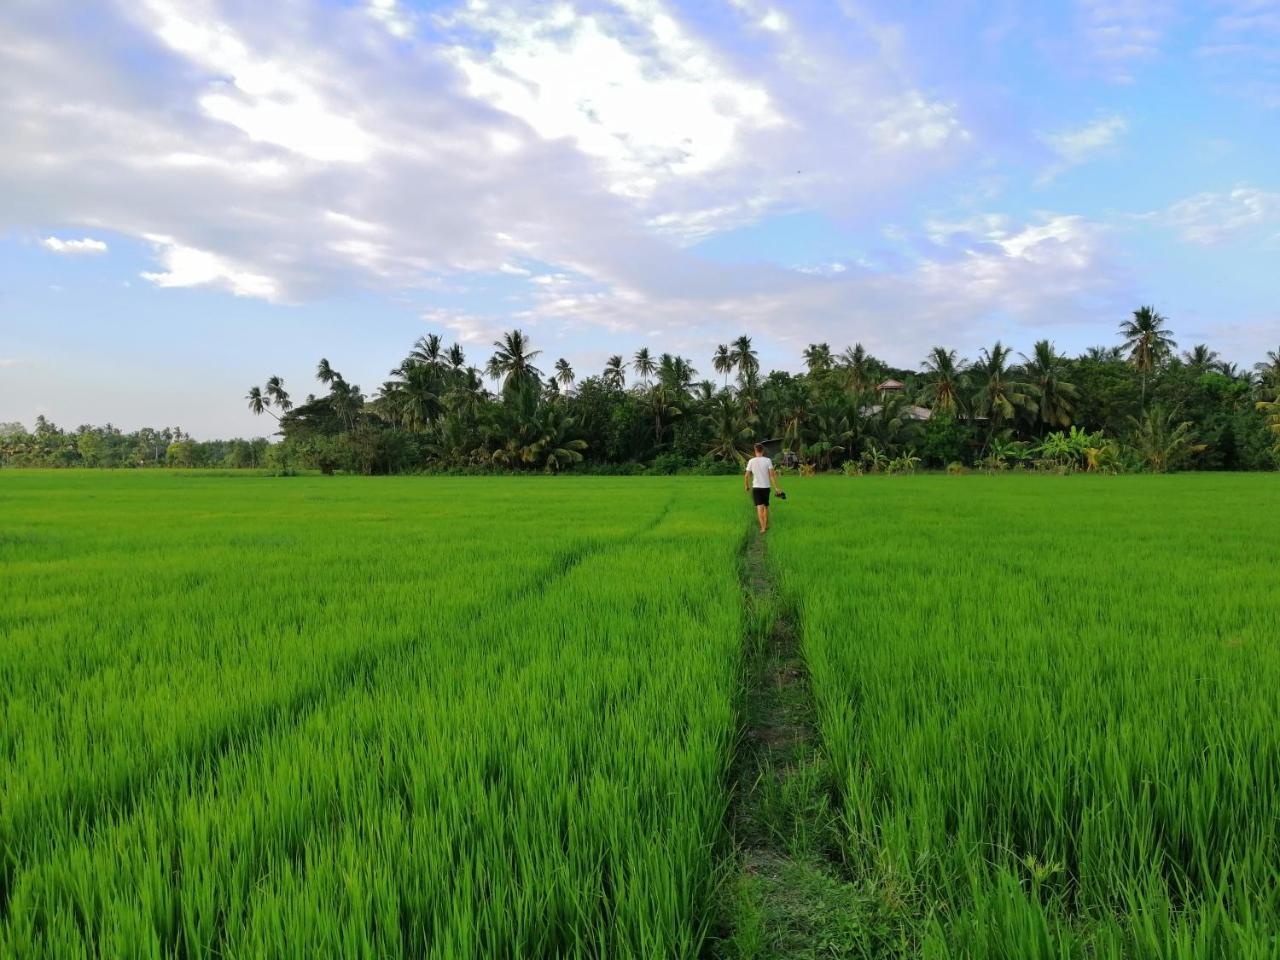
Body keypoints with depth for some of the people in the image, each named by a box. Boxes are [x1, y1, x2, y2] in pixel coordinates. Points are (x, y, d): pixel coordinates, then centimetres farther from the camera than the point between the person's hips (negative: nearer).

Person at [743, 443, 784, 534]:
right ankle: (766, 525, 28)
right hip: (766, 487, 1)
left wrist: (747, 486, 15)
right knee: (766, 506, 17)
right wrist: (776, 487, -7)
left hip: (756, 487, -1)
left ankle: (763, 527, -18)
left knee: (759, 507, -5)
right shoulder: (768, 460, -5)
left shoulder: (751, 461, -4)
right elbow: (772, 475, -10)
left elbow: (746, 476, -1)